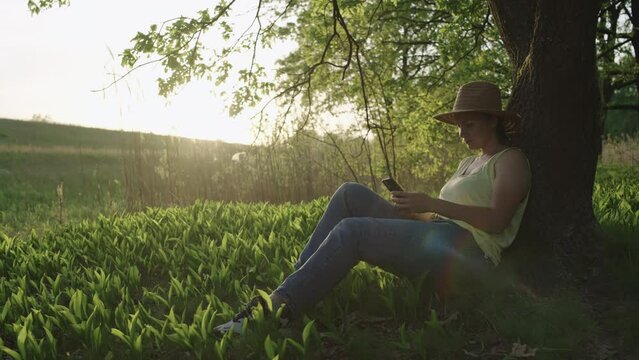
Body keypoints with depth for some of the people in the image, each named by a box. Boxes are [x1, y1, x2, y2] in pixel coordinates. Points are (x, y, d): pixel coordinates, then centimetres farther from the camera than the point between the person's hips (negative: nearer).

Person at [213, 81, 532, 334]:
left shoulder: (511, 160, 5)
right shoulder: (468, 164, 30)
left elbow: (497, 220, -13)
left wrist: (431, 203, -17)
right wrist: (412, 209, 2)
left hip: (467, 249, -8)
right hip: (436, 237, 8)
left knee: (352, 230, -27)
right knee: (351, 194, -8)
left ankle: (279, 307, -30)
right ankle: (297, 279, -17)